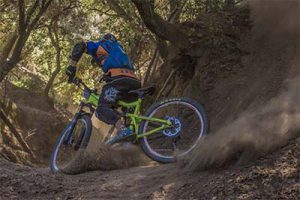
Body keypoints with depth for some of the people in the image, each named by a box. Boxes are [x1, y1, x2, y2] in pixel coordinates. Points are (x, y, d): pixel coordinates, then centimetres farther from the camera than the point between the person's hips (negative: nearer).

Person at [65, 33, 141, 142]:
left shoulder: (101, 45, 22)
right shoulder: (119, 49, 41)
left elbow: (80, 46, 7)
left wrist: (72, 66, 8)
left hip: (117, 78, -7)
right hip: (134, 81, 7)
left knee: (102, 109, -14)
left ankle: (123, 129, -38)